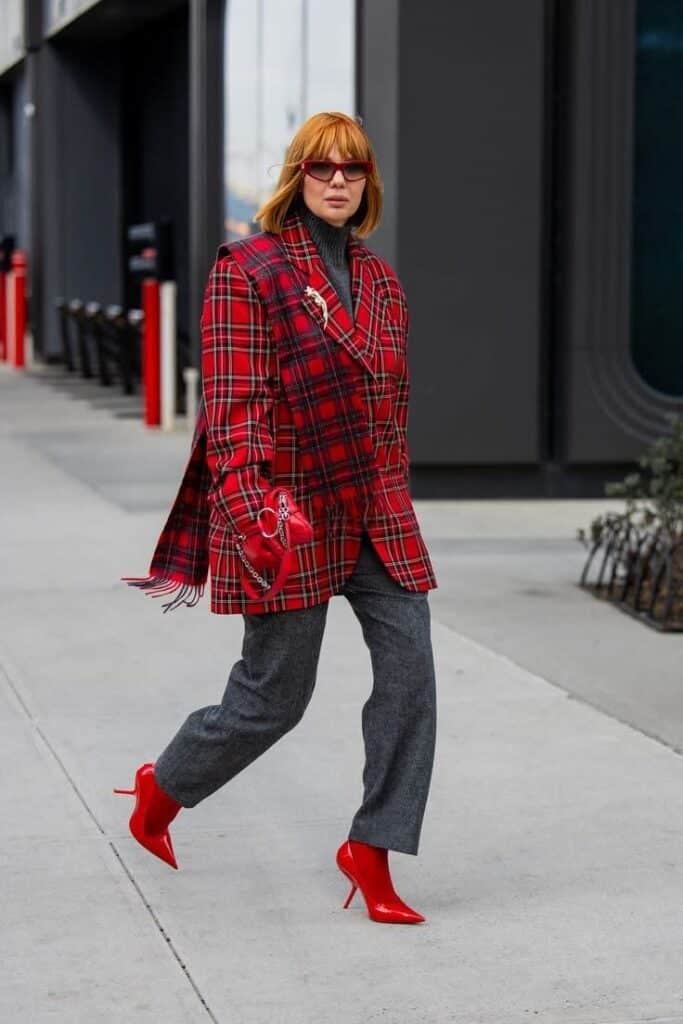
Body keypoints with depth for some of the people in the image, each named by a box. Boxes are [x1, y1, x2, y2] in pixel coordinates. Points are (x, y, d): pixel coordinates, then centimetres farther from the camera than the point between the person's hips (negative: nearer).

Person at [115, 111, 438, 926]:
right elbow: (234, 406, -15)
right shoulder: (249, 271, -8)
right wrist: (255, 514, -25)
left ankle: (371, 850, 6)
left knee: (410, 670, -6)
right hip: (290, 519, -6)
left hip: (377, 520, 6)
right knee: (274, 698, 3)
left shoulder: (381, 281, 11)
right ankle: (162, 789, 30)